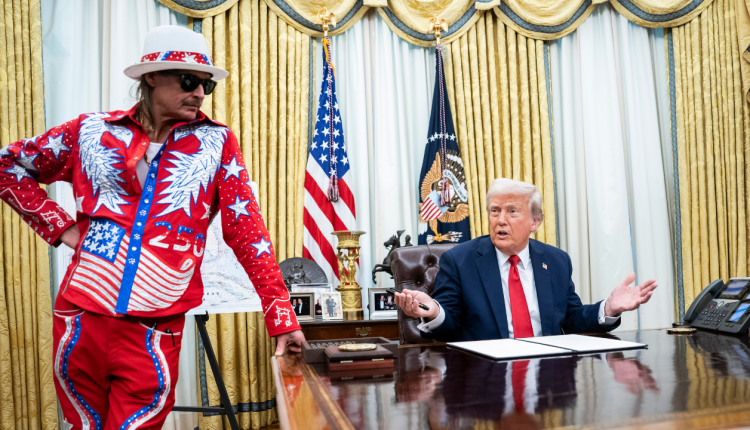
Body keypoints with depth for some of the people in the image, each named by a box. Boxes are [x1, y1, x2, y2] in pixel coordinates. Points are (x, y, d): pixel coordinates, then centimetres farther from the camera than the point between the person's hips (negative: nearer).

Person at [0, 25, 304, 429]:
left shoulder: (216, 142, 2)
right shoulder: (93, 131, 5)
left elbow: (247, 230, -1)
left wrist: (282, 317, -7)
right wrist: (59, 226, 3)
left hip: (155, 334, -2)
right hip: (80, 320, 2)